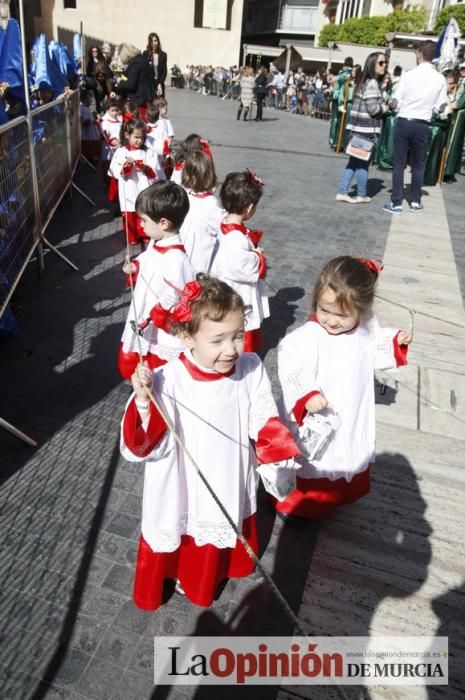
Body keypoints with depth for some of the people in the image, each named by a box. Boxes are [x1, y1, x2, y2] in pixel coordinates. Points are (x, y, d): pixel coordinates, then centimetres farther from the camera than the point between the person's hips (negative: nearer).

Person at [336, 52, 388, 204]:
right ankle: (361, 195, 13)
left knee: (354, 162, 11)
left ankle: (342, 192, 10)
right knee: (363, 163, 2)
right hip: (367, 130, -9)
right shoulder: (372, 83, -14)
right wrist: (386, 107, 0)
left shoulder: (364, 82, 16)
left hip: (358, 127, 9)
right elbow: (373, 108, -19)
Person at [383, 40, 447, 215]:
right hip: (422, 125, 2)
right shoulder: (440, 79, -1)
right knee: (418, 164, 13)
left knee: (399, 163, 3)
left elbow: (396, 103, -8)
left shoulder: (408, 75, -8)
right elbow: (440, 107, 1)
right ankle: (415, 202, 19)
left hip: (403, 122, -2)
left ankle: (396, 203, 2)